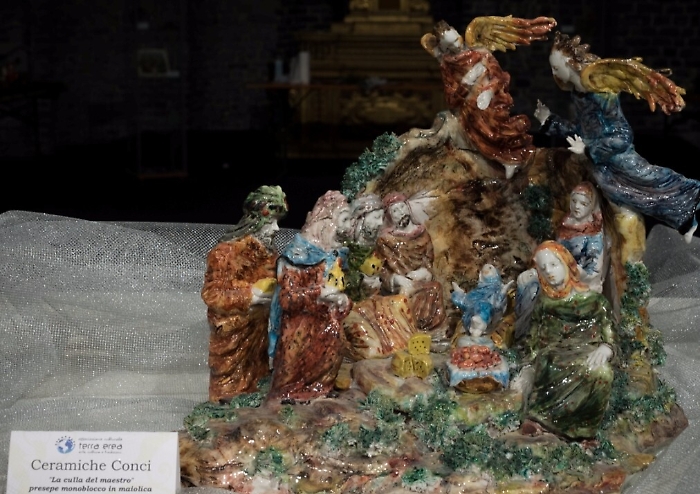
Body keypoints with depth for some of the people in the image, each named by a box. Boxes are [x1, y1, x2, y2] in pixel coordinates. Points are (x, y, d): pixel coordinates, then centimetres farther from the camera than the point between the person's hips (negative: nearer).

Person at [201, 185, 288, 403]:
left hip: (260, 333, 7)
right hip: (232, 336, -7)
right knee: (230, 391, 0)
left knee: (256, 389, 15)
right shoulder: (226, 252, -15)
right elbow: (211, 294, -18)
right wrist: (250, 297, -23)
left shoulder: (267, 253, 8)